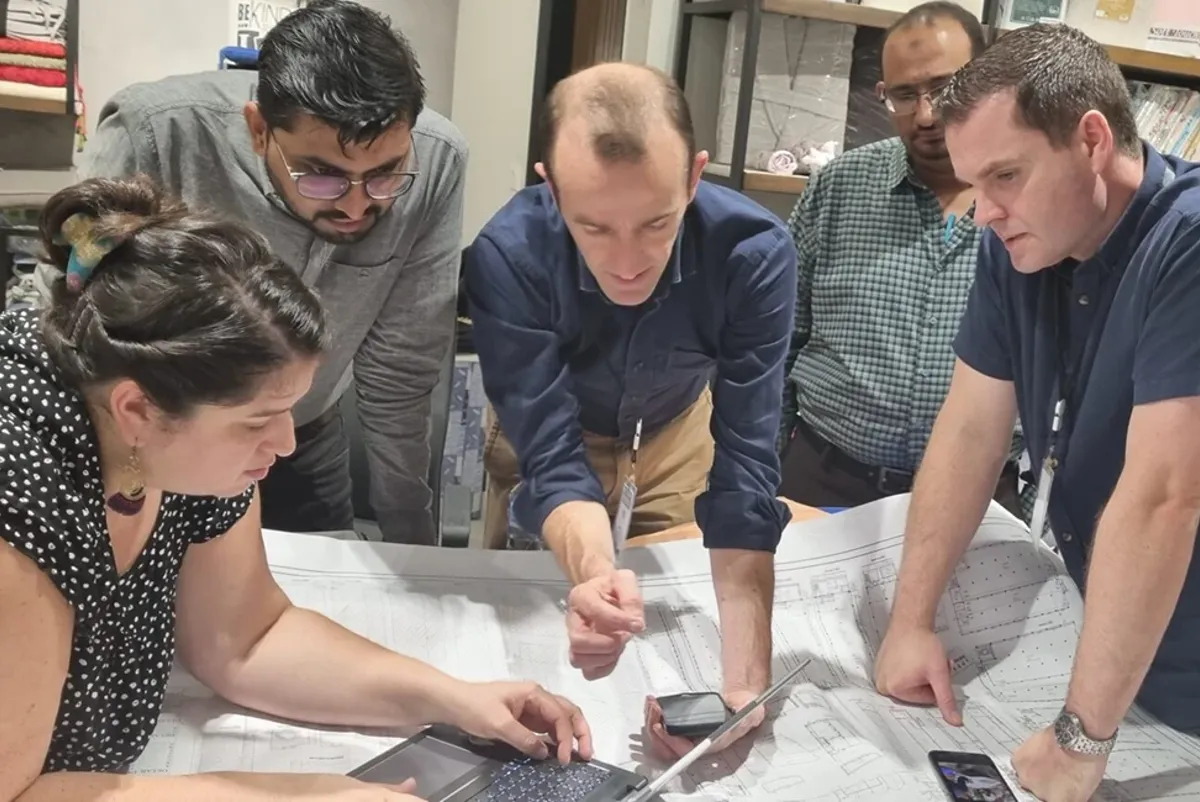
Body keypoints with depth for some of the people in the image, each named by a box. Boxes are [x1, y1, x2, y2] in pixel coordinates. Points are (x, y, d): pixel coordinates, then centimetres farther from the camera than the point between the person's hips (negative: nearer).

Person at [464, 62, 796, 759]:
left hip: (679, 430, 1)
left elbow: (745, 467, -37)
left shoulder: (755, 252, -36)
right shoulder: (508, 256, -38)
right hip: (557, 435, 0)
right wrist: (593, 572, -62)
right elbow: (552, 458, -38)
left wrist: (746, 679, -48)